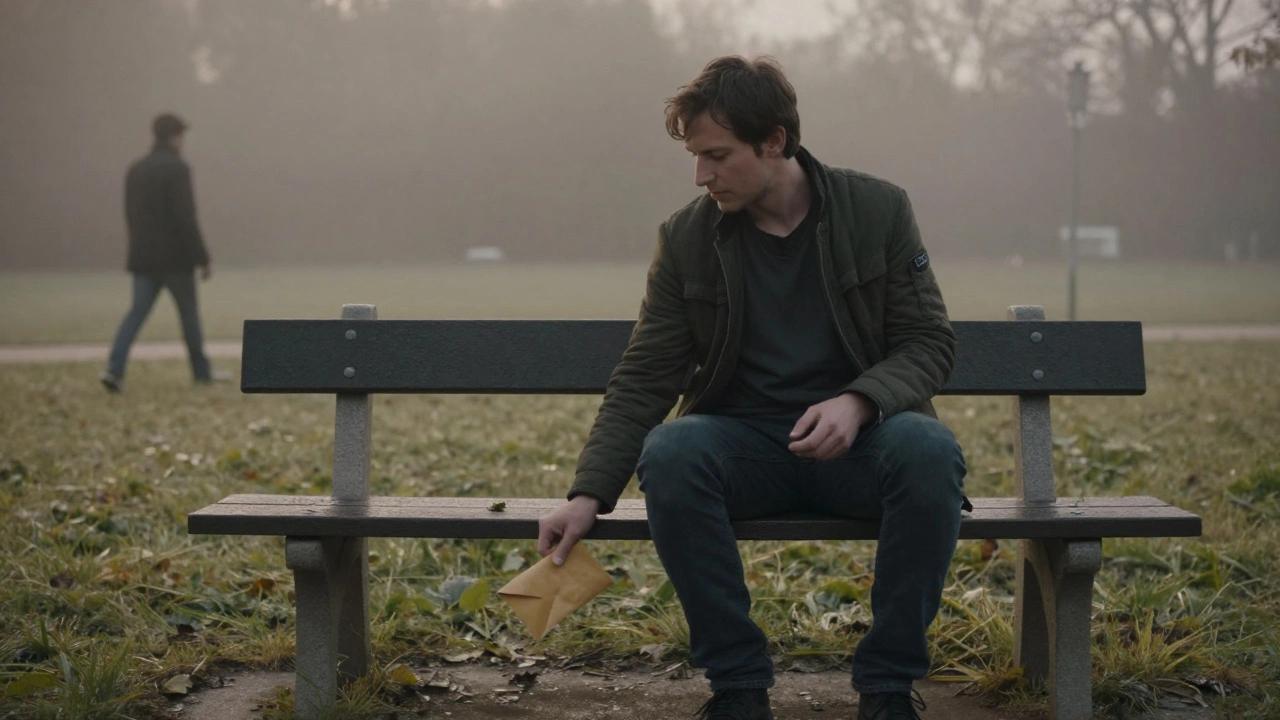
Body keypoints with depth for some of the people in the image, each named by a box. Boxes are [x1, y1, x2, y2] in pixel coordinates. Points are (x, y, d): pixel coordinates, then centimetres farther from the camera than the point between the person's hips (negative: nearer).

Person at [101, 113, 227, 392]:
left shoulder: (135, 169, 11)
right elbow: (185, 218, -17)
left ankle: (114, 368, -14)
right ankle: (202, 371, 19)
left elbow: (131, 215, 16)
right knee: (189, 312, 8)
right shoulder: (176, 168, -12)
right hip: (175, 256, -6)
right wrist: (200, 257, -14)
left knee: (137, 311, 2)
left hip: (143, 256, 6)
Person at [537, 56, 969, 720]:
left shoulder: (879, 211, -1)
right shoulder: (686, 237, 1)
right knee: (668, 455, -32)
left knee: (929, 452, -34)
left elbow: (930, 342, -1)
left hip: (854, 441, -1)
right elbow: (642, 381, 0)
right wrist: (588, 496, -12)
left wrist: (858, 402, -22)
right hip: (744, 445, 1)